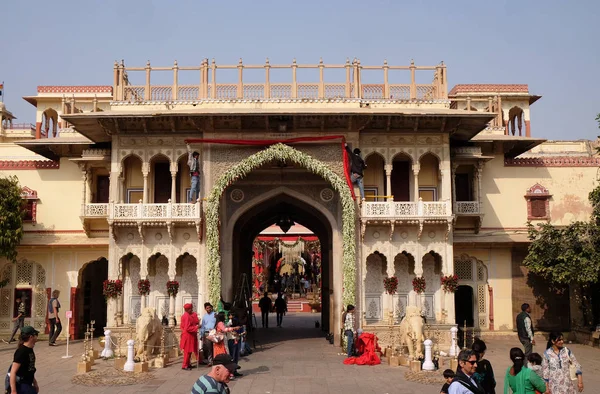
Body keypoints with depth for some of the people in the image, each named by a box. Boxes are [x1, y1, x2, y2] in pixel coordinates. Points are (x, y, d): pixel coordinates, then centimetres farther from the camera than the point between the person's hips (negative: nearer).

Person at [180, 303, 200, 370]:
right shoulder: (187, 316, -21)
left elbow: (196, 322, 9)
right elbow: (187, 328, -24)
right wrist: (196, 327, -21)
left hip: (191, 335, 10)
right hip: (188, 335, -10)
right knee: (188, 351, -1)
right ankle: (185, 365, 8)